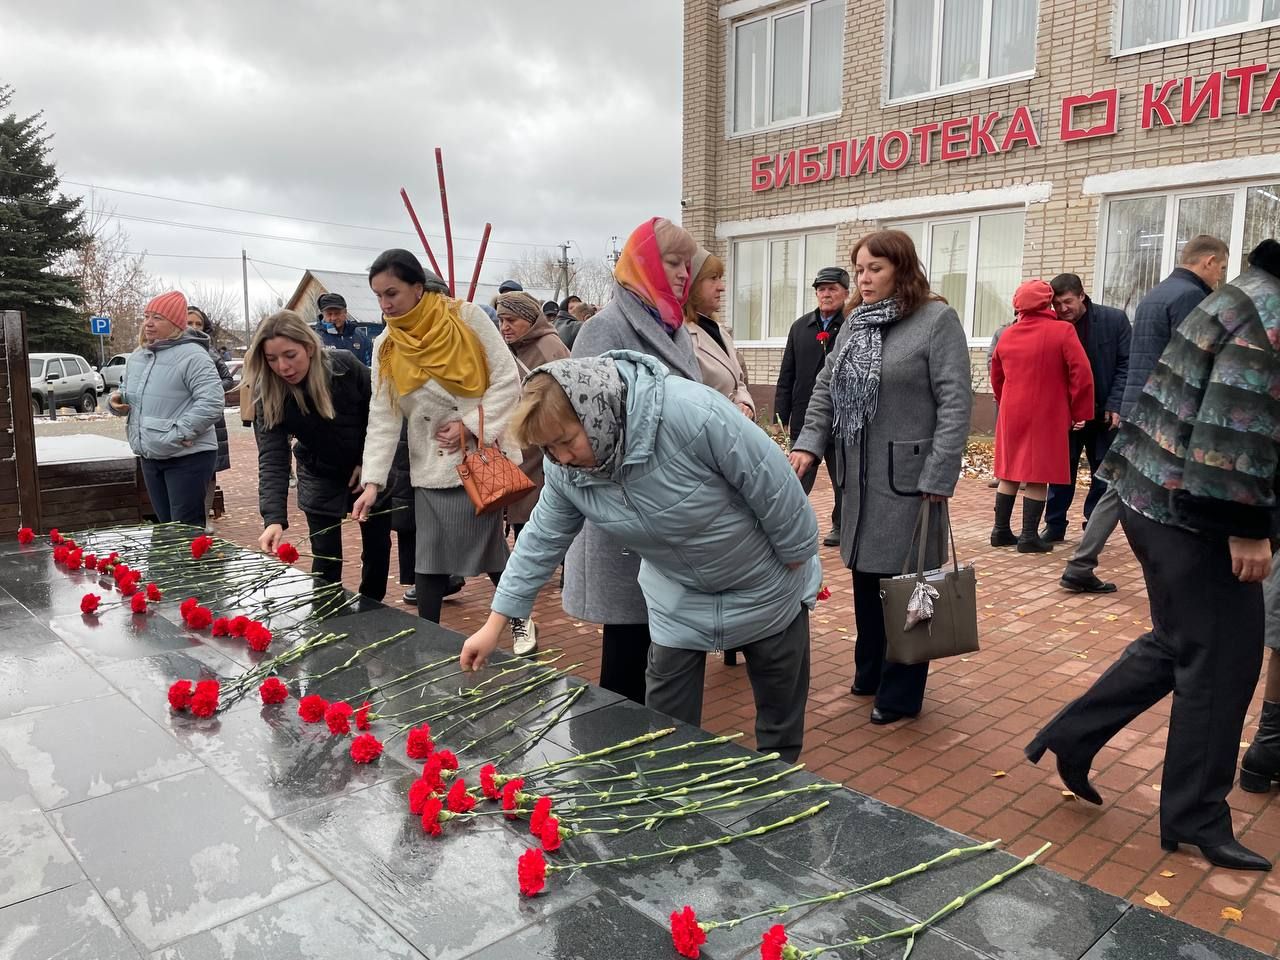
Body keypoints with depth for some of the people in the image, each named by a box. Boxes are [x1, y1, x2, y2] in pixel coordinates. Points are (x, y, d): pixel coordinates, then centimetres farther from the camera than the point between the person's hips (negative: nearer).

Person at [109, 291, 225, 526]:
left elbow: (211, 402, -22)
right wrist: (116, 401, 3)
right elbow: (128, 395, 26)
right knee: (166, 527, 16)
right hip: (150, 458, 8)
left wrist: (181, 433, -23)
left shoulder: (192, 355, -14)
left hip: (188, 457, -8)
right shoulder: (136, 357, 13)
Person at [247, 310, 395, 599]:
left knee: (378, 546, 10)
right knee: (325, 556, -1)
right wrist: (274, 519, -43)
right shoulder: (269, 397, -23)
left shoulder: (346, 366, -24)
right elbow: (272, 460, -30)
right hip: (321, 477, 0)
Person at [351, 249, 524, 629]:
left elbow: (507, 380, -8)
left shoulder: (467, 318, -8)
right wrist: (372, 481, -10)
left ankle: (519, 618, 28)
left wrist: (472, 426, -15)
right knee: (429, 558, 3)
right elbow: (383, 418, -2)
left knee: (490, 547, 5)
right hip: (432, 467, 3)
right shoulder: (385, 347, 2)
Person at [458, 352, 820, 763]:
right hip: (680, 597, 4)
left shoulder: (693, 414, -39)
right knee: (665, 721, 7)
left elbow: (773, 483, -29)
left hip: (766, 586, -3)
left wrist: (798, 562, -15)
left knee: (781, 707, 16)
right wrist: (494, 624, -3)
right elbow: (542, 540, -6)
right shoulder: (566, 469, -18)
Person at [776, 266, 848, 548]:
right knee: (798, 478, 6)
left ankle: (840, 526, 29)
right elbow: (787, 374, 8)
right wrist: (781, 412, 3)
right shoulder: (800, 327, 7)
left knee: (843, 480, 13)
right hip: (804, 418, 4)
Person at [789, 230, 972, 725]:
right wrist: (808, 443, -4)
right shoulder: (855, 323, 12)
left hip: (907, 475, -6)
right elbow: (826, 388, 12)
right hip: (860, 476, 6)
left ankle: (901, 693, 16)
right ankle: (869, 673, 31)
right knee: (865, 574, 14)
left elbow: (956, 403, -13)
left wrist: (938, 477, -18)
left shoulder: (937, 320, -8)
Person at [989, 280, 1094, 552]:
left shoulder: (1007, 335, 7)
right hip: (1046, 416, -5)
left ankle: (1001, 531, 16)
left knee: (1010, 473, 13)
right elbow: (1082, 374, -13)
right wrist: (1080, 412, -4)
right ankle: (1029, 537, 0)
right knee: (1037, 476, -1)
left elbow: (996, 377, 16)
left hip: (1011, 415, 5)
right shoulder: (1063, 331, -9)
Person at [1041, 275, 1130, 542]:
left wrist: (1115, 405, -12)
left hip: (1104, 411, 0)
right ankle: (1055, 525, 15)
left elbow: (1126, 365, -4)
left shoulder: (1114, 319, -7)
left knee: (1104, 471, 7)